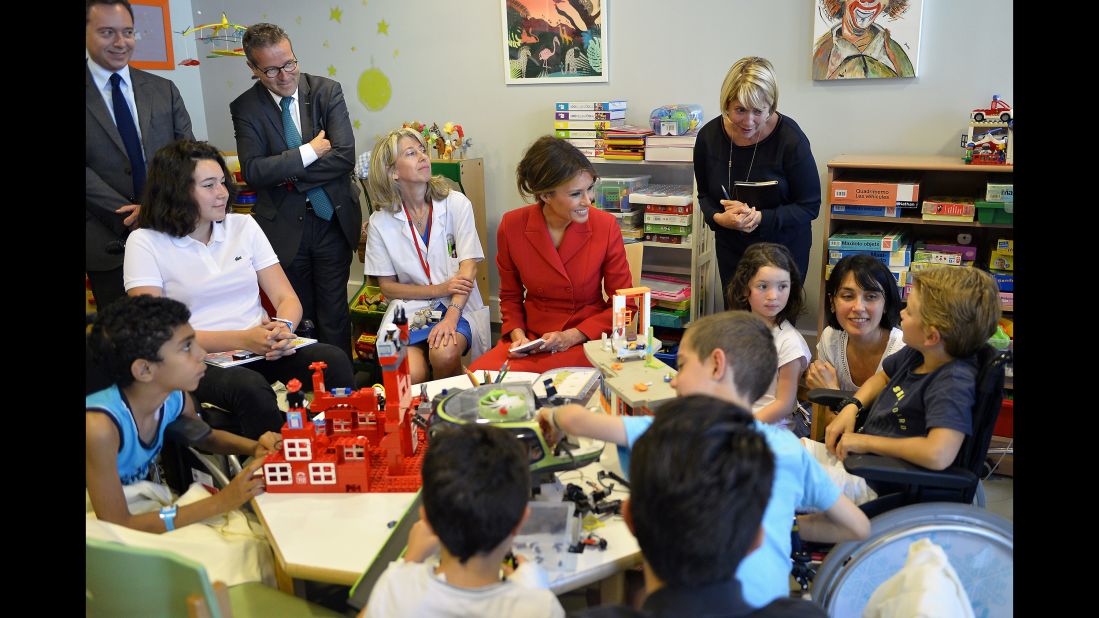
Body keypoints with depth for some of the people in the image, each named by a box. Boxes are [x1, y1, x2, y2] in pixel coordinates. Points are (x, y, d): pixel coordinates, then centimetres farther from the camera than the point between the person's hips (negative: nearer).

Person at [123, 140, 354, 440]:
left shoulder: (244, 226, 12)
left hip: (262, 349, 4)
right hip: (200, 360, -3)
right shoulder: (145, 243, 1)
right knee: (250, 387, -36)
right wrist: (242, 339, -19)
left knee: (334, 360, -26)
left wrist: (282, 327, -17)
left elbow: (287, 298, 9)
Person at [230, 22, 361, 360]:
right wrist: (309, 152, -17)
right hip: (284, 226, 0)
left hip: (332, 219, 0)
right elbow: (253, 171, -15)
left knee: (334, 314, 6)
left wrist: (288, 175, -14)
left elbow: (345, 156, -14)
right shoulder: (245, 108, -3)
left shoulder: (327, 91, -3)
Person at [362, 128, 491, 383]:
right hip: (409, 310, 1)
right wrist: (439, 289, -11)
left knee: (444, 355, -31)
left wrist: (450, 318, -23)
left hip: (458, 307, 0)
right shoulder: (381, 221, 1)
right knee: (410, 376, -27)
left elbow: (469, 266, -8)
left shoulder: (456, 204, -2)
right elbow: (387, 286, 4)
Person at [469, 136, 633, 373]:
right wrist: (517, 334, -9)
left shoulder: (605, 226, -10)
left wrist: (572, 336, -13)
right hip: (531, 340, 3)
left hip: (585, 342, -3)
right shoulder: (512, 226, -5)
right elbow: (510, 296, 10)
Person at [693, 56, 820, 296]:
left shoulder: (790, 139, -20)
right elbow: (705, 195, 3)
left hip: (783, 249, -3)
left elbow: (810, 206, -14)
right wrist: (718, 218, -19)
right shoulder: (709, 136, -9)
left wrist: (760, 218, -28)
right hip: (731, 248, 3)